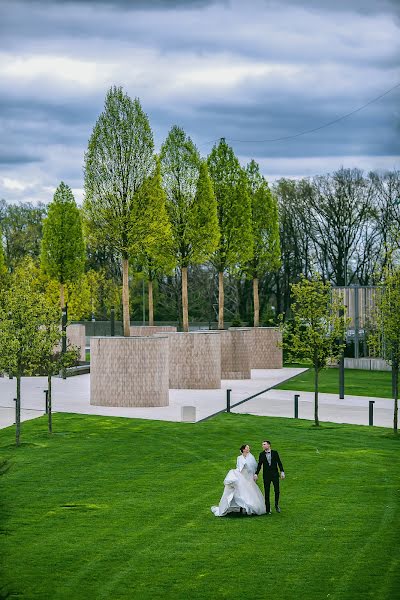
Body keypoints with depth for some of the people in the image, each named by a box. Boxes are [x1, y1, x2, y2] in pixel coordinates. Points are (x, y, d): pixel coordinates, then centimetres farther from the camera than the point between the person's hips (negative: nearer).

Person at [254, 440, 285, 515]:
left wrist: (282, 472, -4)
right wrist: (256, 474, -4)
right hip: (266, 475, 1)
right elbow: (259, 465, 5)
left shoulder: (275, 453, 1)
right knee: (266, 493, 0)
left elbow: (279, 463, 3)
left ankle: (277, 505, 21)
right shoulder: (261, 454, 3)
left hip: (275, 474, 0)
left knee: (277, 491, -3)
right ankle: (268, 509, 7)